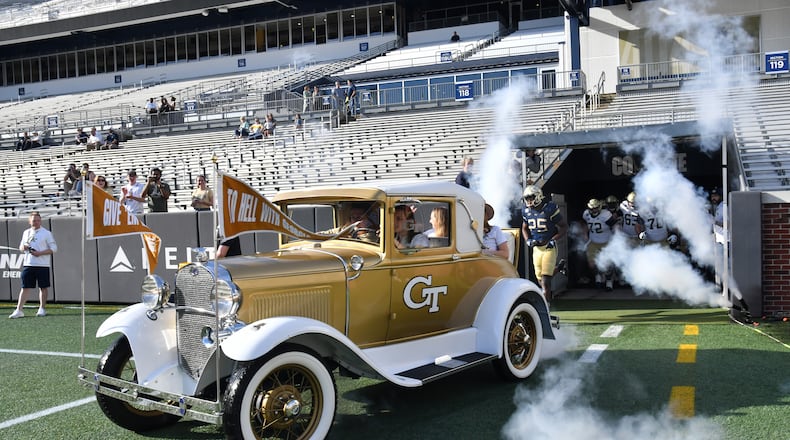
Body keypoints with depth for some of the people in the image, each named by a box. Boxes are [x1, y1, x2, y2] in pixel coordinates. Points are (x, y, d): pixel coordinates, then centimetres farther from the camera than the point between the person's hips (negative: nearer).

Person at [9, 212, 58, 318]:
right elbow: (21, 247, 21)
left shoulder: (46, 233, -3)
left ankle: (42, 309, 15)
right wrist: (23, 247, -3)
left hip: (42, 265, -4)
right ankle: (19, 310, 2)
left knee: (43, 287, 4)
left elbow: (54, 248, -6)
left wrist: (40, 253, -17)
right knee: (25, 287, 2)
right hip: (28, 264, 4)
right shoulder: (26, 233, 13)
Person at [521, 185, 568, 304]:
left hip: (549, 247, -6)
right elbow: (524, 228, 21)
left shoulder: (550, 208, -13)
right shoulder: (526, 211, 4)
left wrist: (553, 240, -16)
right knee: (540, 277, 10)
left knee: (545, 277, -11)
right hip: (536, 248, 6)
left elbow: (564, 227, -6)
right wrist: (528, 240, 1)